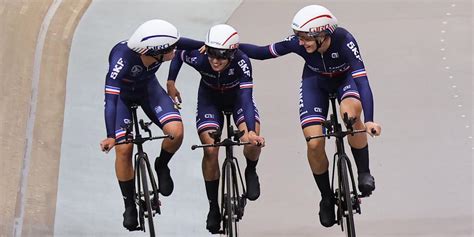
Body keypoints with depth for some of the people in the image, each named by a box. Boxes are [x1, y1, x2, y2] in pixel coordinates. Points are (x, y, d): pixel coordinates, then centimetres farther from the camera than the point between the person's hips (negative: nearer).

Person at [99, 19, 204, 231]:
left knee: (175, 131, -23)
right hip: (122, 94, -3)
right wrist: (111, 137, -52)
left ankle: (161, 166, 8)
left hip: (148, 88, 3)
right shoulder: (122, 57, -40)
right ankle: (129, 204, 6)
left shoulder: (161, 46, -29)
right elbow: (110, 99, -44)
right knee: (124, 149, -15)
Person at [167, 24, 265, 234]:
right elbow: (179, 54, -9)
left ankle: (250, 171, 8)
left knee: (253, 141, -27)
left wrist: (251, 131, -55)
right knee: (210, 150, -16)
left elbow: (246, 97, -44)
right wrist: (170, 83, -8)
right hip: (210, 98, 1)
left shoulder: (241, 62, -36)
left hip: (237, 96, -1)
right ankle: (213, 206, 2)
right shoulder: (199, 58, -32)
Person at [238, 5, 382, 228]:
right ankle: (327, 198, 9)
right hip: (315, 80, 2)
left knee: (351, 113, -37)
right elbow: (263, 52, -17)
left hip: (345, 78, -2)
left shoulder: (344, 41, -37)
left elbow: (362, 81, -43)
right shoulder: (297, 42, -29)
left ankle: (364, 173, -14)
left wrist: (369, 120, -54)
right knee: (314, 143, -14)